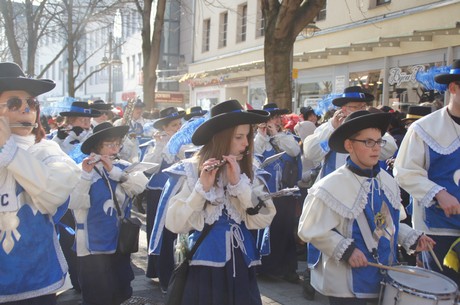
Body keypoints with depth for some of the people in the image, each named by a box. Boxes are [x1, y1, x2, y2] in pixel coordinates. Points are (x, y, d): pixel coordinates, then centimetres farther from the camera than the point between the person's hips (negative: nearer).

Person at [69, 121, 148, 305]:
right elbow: (75, 204, -22)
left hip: (120, 245, 5)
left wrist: (114, 171, -24)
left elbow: (141, 185, -14)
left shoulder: (123, 167, 4)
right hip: (92, 248, -4)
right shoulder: (83, 170, -9)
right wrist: (86, 175, -35)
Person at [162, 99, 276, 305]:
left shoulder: (247, 171, 5)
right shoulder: (190, 170, -7)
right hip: (202, 266, -3)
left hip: (241, 266, 4)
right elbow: (174, 224, -13)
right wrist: (202, 187, -23)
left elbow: (264, 219, -6)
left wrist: (239, 183, -15)